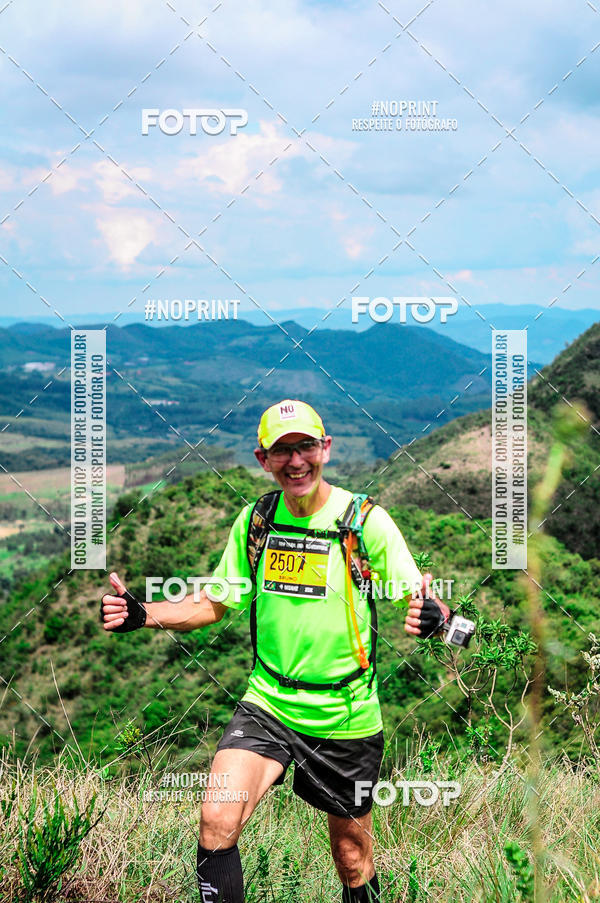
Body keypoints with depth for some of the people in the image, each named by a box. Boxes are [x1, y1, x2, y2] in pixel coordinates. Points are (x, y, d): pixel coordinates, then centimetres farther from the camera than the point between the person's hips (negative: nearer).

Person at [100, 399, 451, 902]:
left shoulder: (366, 520, -10)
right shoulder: (254, 520, 1)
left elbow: (421, 604, -11)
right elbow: (213, 605, 9)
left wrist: (433, 617, -35)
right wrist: (143, 614, -7)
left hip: (345, 715, -2)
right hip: (267, 704, 2)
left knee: (352, 856, 13)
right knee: (217, 821, -19)